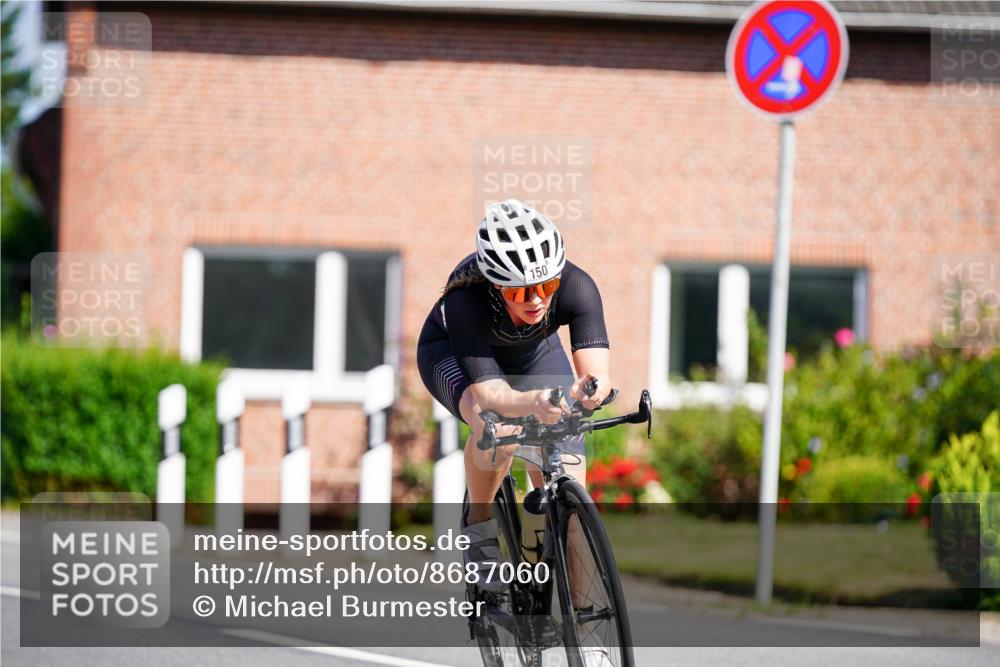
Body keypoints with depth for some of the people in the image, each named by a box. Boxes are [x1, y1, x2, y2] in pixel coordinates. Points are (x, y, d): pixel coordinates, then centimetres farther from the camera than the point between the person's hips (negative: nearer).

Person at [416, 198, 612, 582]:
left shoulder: (576, 287, -35)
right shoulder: (467, 301, -41)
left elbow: (597, 372, -44)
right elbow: (488, 392, -48)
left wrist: (590, 389, -68)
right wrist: (533, 403, -69)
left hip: (533, 352, 3)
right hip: (452, 352, -3)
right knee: (497, 424, -37)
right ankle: (479, 524, -12)